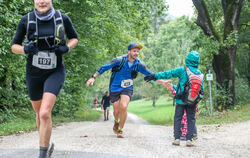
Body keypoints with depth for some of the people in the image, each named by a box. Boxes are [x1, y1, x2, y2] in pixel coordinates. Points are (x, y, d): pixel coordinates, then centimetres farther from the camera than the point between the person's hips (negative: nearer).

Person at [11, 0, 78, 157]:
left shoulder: (63, 18, -9)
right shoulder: (26, 20, -9)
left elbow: (74, 38, 10)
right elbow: (14, 46, 1)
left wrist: (67, 48, -12)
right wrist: (25, 49, -21)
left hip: (55, 72, -2)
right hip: (34, 73, 2)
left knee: (45, 113, -20)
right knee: (39, 113, 17)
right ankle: (47, 144, 43)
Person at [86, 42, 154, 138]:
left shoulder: (139, 64, -7)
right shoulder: (120, 60, -15)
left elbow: (150, 74, 2)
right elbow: (104, 67, -10)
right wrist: (93, 77, -13)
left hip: (127, 88, 1)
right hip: (115, 88, -1)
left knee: (123, 107, -23)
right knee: (116, 111, 2)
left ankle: (120, 130, -5)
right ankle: (117, 122, 40)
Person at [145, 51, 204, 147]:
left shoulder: (182, 70, -10)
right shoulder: (200, 74, 3)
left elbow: (168, 74, -7)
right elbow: (202, 90, 9)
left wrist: (155, 76, -1)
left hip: (181, 100, -2)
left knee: (177, 118, 9)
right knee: (191, 119, 10)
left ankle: (177, 138, 3)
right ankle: (189, 140, 2)